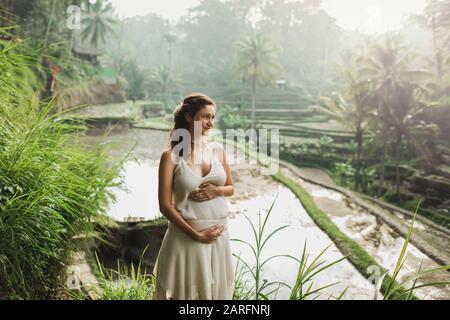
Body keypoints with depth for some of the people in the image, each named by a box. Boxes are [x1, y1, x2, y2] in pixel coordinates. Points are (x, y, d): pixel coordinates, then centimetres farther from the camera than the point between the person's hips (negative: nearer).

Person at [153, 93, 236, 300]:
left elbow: (231, 188, 13)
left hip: (219, 234, 4)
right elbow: (165, 205, -11)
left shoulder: (217, 150, 3)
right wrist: (196, 234, -15)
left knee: (217, 290, 17)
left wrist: (217, 191, -9)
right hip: (187, 237, -4)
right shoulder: (171, 156, -10)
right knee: (186, 291, 11)